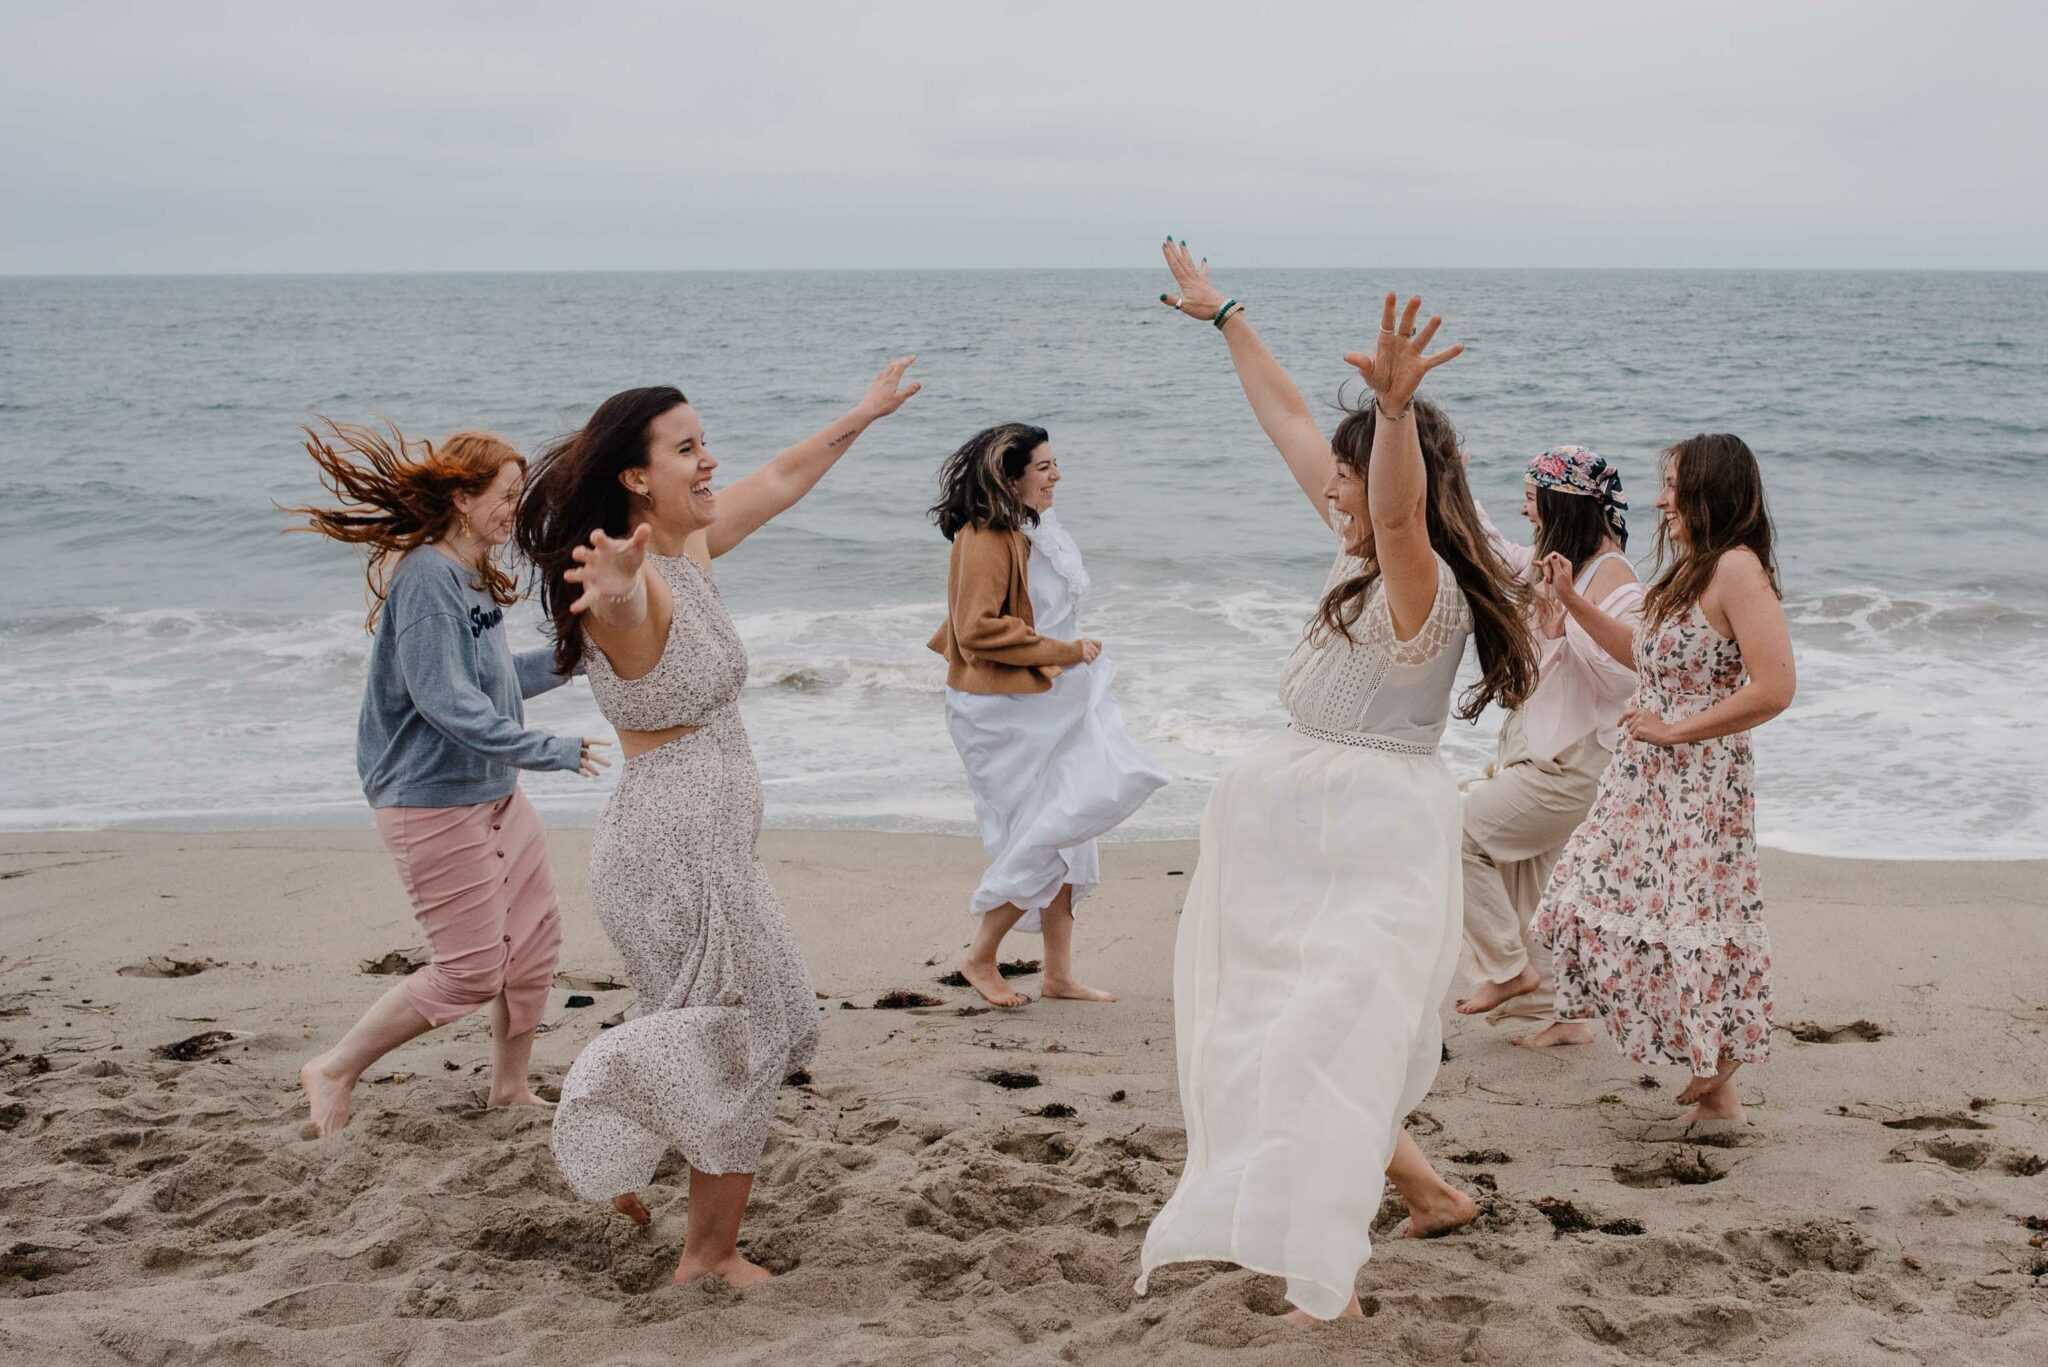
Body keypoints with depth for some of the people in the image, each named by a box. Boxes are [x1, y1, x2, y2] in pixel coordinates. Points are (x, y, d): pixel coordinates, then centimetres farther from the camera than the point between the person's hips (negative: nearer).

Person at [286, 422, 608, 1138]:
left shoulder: (472, 577, 10)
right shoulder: (425, 577, -21)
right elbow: (445, 700, -26)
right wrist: (549, 750, -23)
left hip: (492, 792, 10)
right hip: (434, 802, -10)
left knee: (535, 938, 15)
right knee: (471, 972, -4)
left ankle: (510, 1087, 31)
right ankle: (334, 1072, 11)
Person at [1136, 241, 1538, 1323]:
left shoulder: (1424, 586, -19)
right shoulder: (1361, 553, 6)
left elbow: (1398, 510, -44)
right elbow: (1286, 420, 15)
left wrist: (1396, 410, -63)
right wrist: (1224, 317, 22)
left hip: (1375, 837, -10)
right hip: (1300, 826, 10)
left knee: (1324, 1040, -13)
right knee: (1290, 1025, 19)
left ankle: (1325, 1287, -8)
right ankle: (1419, 1188, 30)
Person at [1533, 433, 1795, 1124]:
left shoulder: (1737, 568, -16)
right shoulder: (1692, 569, 14)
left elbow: (1775, 687, -25)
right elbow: (1647, 654, 28)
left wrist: (1674, 730, -19)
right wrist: (1573, 602, 22)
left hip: (1702, 784, -10)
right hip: (1649, 780, 10)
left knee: (1693, 927, -5)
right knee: (1602, 905, 11)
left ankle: (1719, 1086, 11)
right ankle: (1706, 1069, 23)